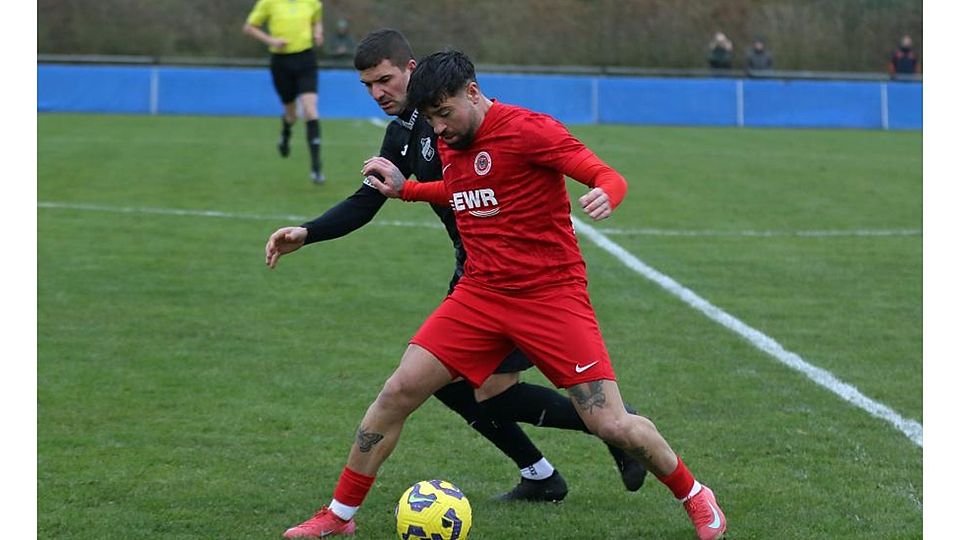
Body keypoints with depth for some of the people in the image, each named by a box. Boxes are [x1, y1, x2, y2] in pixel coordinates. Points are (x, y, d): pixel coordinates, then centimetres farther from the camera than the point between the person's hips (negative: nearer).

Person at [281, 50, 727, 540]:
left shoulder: (528, 130, -14)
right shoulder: (451, 144, 8)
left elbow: (609, 177, -16)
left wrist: (605, 196, -38)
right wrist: (404, 188, 19)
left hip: (552, 295, -6)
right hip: (479, 293, 6)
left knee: (612, 426, -9)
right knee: (397, 393, -4)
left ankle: (694, 497, 17)